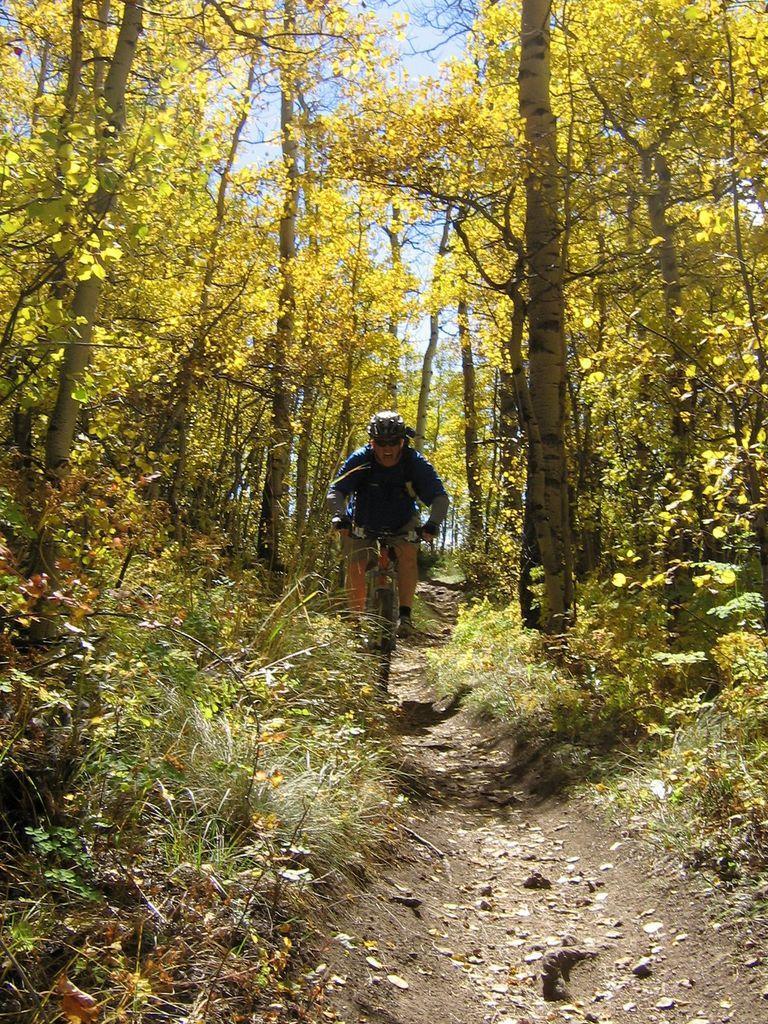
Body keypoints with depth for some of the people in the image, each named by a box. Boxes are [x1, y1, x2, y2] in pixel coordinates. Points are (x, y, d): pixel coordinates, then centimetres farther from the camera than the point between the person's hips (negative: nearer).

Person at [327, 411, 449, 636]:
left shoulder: (415, 462, -21)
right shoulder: (360, 460, -22)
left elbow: (440, 497, -25)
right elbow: (335, 491, -27)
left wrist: (433, 523, -44)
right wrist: (339, 516, -47)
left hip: (403, 526, 0)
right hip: (364, 524, 0)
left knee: (407, 555, -26)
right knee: (355, 566, -16)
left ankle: (405, 614, -19)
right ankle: (357, 617, 1)